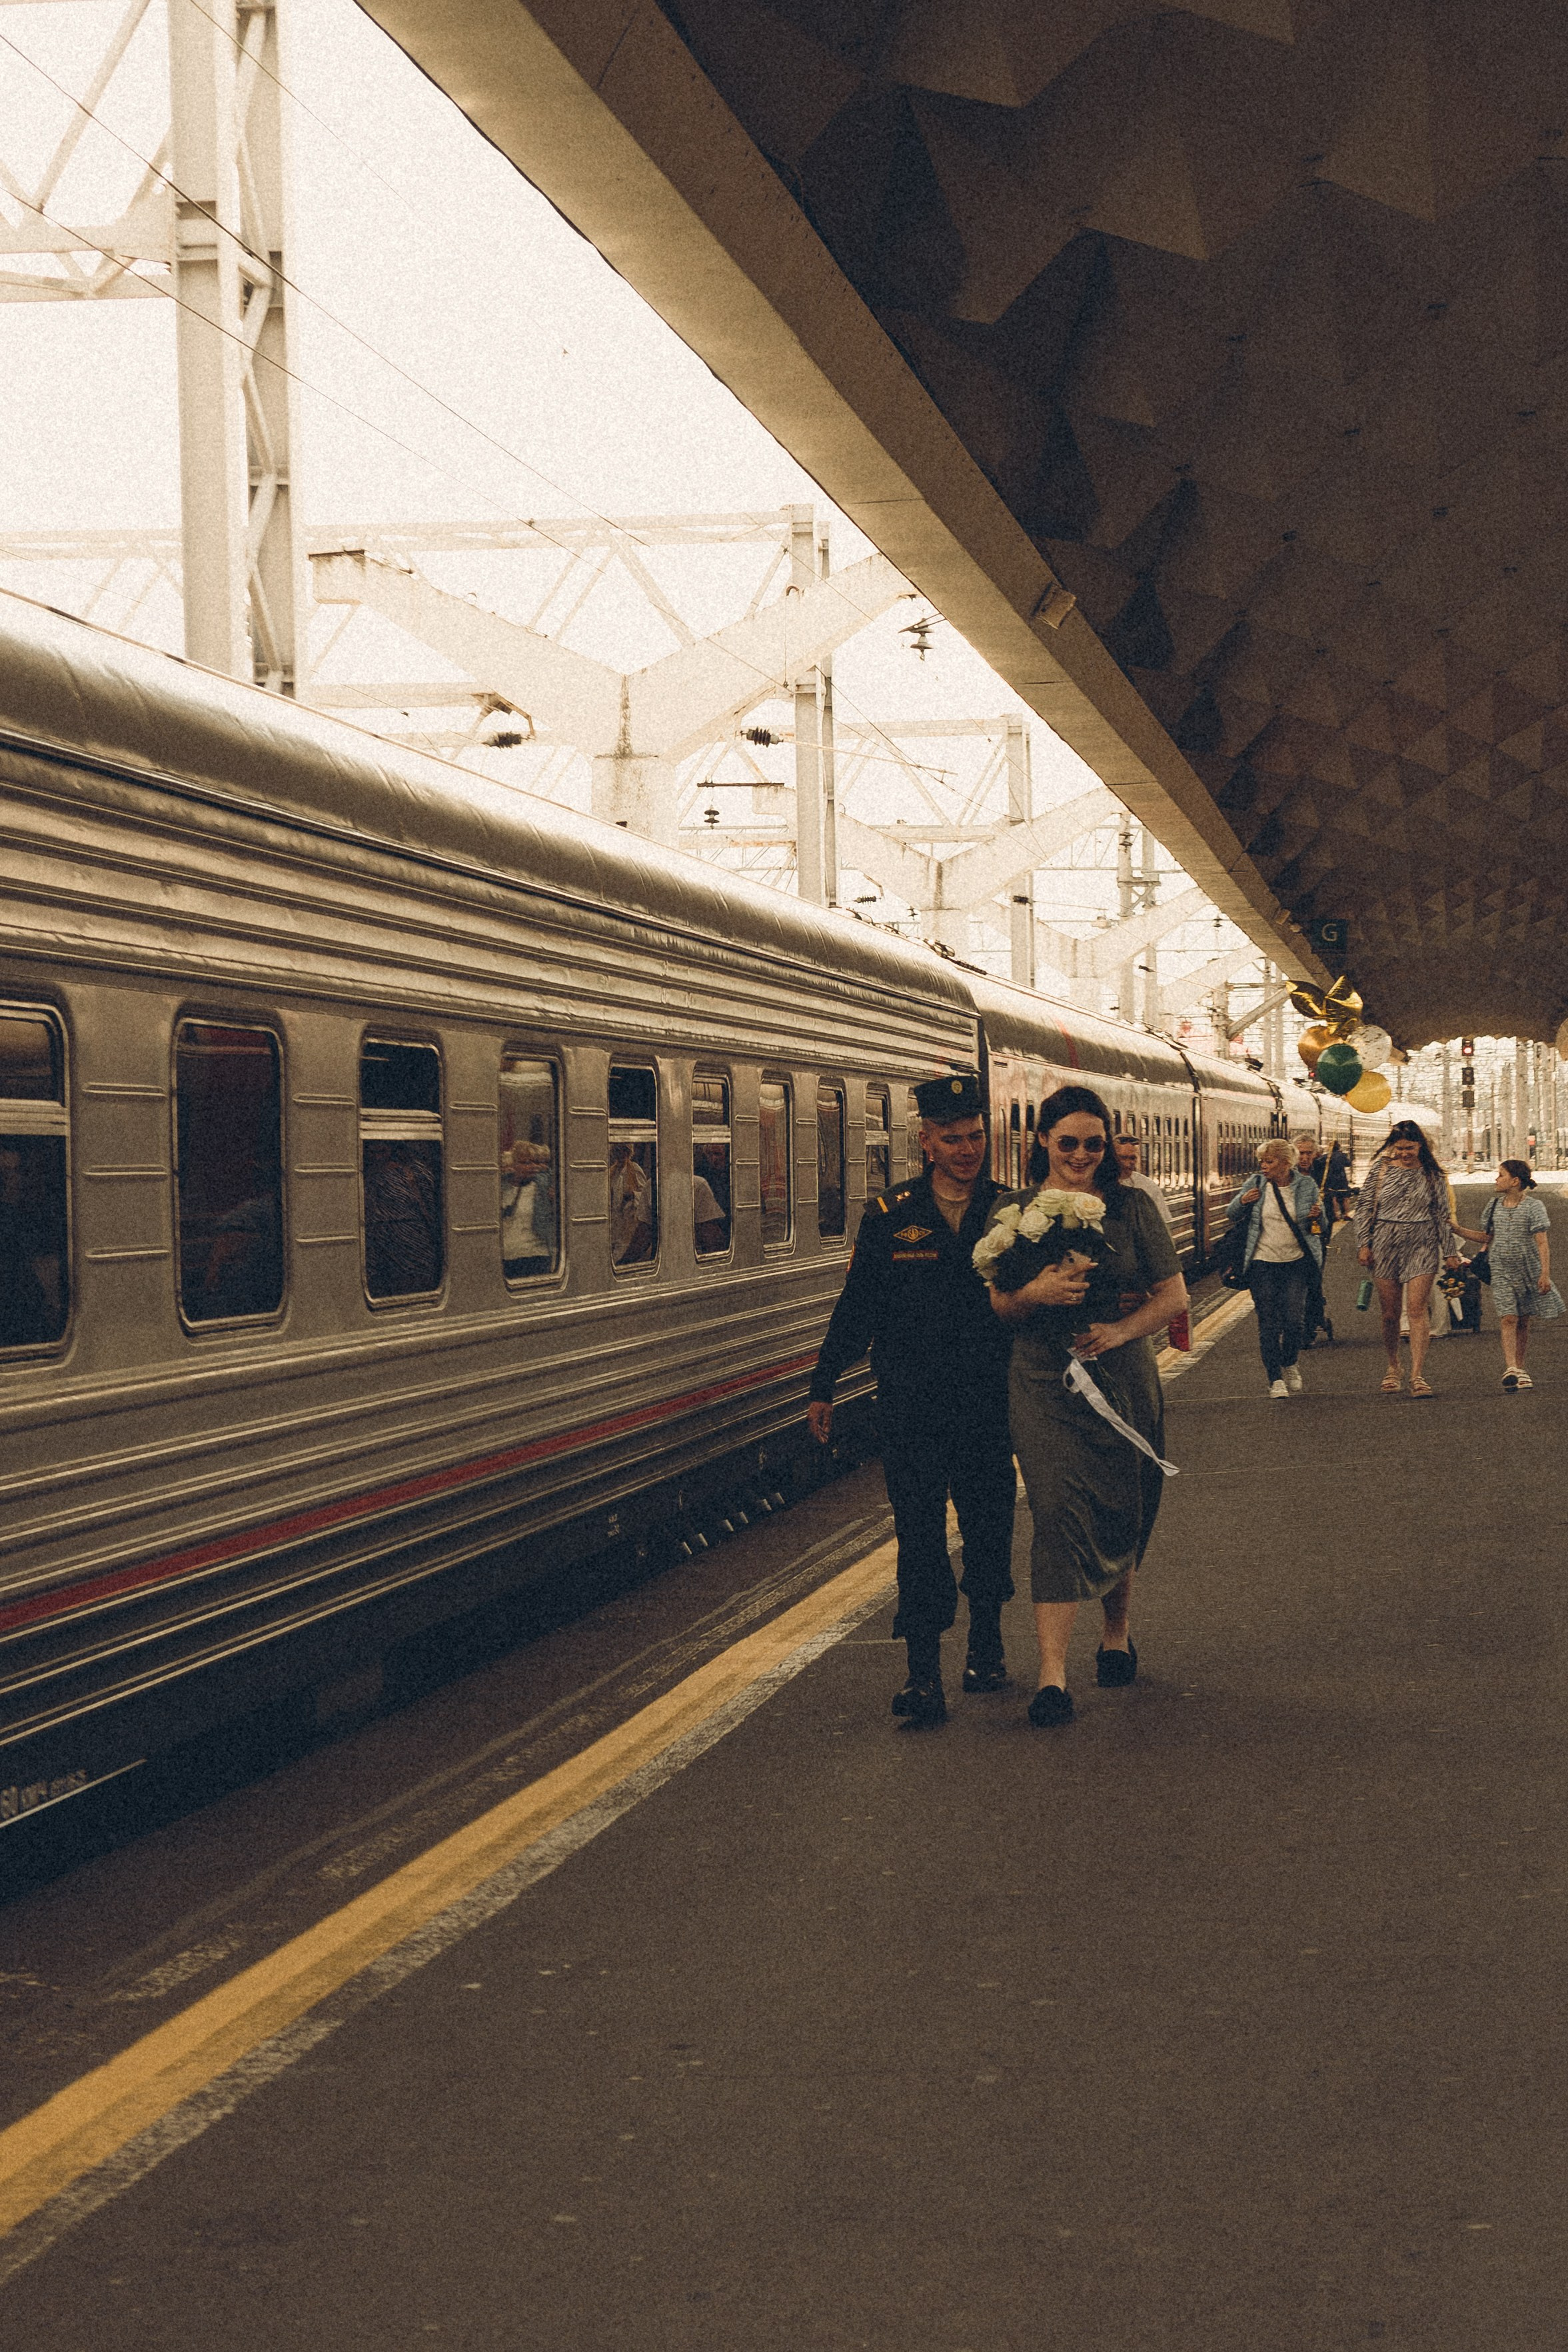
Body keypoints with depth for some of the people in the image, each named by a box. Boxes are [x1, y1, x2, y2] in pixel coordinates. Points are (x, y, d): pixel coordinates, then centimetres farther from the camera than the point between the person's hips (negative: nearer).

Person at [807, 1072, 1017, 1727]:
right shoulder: (890, 1216, 0)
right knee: (919, 1531, -2)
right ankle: (923, 1672, 1)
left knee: (988, 1525, 11)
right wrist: (823, 1387, 7)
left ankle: (986, 1646, 30)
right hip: (911, 1403, -1)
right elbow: (857, 1307, 5)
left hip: (987, 1402, 1)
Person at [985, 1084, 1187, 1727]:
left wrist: (1122, 1329, -12)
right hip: (1044, 1382, -2)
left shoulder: (1132, 1207, 4)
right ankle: (1052, 1674, -16)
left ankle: (1117, 1635, 37)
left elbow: (1173, 1294, 5)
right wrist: (1035, 1293, -16)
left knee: (1120, 1517, 12)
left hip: (1123, 1378, 2)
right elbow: (998, 1306, 6)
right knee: (1058, 1512, -13)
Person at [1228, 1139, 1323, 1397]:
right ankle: (1275, 1379, 9)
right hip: (1262, 1263, 1)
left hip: (1296, 1263, -1)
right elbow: (1233, 1216, 11)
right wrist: (1242, 1202, -10)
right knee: (1269, 1323, -1)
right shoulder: (1257, 1184, 1)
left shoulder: (1306, 1186, 0)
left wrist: (1315, 1218, -16)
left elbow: (1319, 1229, 7)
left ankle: (1289, 1365, 22)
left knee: (1294, 1320, -6)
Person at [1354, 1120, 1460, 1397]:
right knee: (1390, 1313, 5)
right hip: (1386, 1244, 1)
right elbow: (1364, 1208, 7)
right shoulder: (1380, 1169, 4)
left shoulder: (1433, 1174, 5)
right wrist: (1364, 1243, 1)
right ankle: (1393, 1369, 22)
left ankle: (1418, 1375, -15)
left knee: (1417, 1309, -11)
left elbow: (1443, 1214, 10)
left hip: (1422, 1246, -1)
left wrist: (1450, 1251, 10)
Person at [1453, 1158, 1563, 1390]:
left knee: (1523, 1323, 5)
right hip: (1502, 1272, 2)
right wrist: (1458, 1229, 8)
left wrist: (1545, 1273, -16)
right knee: (1508, 1319, -12)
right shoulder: (1494, 1205, 8)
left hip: (1528, 1271, -2)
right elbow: (1486, 1237, 18)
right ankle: (1510, 1369, -21)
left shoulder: (1533, 1206, -7)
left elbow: (1542, 1242, -10)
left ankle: (1520, 1370, 14)